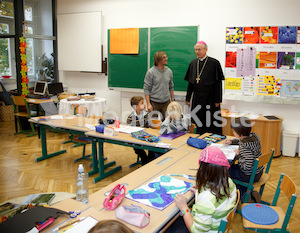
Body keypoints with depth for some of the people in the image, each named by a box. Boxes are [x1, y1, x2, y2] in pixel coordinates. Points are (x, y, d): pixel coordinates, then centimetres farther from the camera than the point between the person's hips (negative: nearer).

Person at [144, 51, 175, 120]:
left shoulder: (169, 71, 6)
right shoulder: (151, 72, -7)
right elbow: (146, 89, -7)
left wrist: (173, 100, 12)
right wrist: (148, 104, -12)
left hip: (166, 102, 4)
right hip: (154, 103, -4)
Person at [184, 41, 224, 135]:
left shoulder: (214, 63, -8)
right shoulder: (193, 63, 8)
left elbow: (218, 83, -9)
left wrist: (217, 100, -11)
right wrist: (188, 98, 10)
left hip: (210, 98, -4)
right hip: (197, 97, 5)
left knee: (210, 123, 0)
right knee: (197, 122, 9)